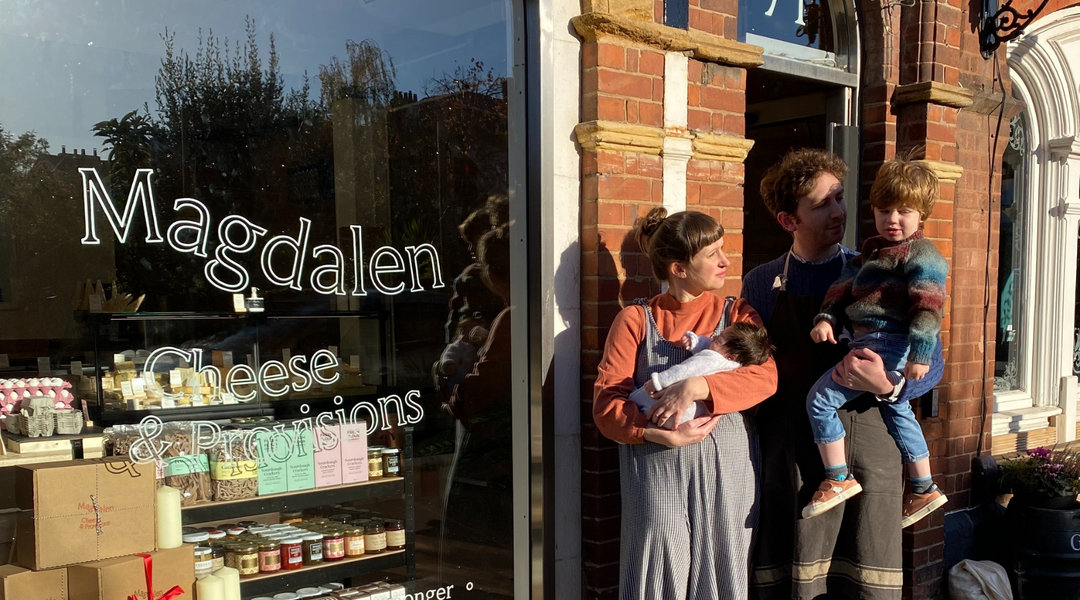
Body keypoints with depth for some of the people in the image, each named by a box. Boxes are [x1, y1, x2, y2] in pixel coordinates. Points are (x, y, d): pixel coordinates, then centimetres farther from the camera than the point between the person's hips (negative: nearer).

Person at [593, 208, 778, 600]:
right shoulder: (636, 319, 3)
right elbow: (606, 403, -5)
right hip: (657, 472, -2)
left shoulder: (738, 314, 10)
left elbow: (766, 376, -7)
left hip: (727, 471, 2)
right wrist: (661, 435, -19)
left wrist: (698, 387, -21)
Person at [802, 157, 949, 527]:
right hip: (870, 343, 10)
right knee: (897, 411, 23)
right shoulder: (872, 251, 17)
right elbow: (844, 288, 14)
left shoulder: (922, 254, -10)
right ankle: (923, 490, 38)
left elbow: (928, 306, -18)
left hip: (890, 344, -10)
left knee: (820, 399, -14)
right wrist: (826, 319, -3)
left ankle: (839, 480, -3)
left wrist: (919, 353, -26)